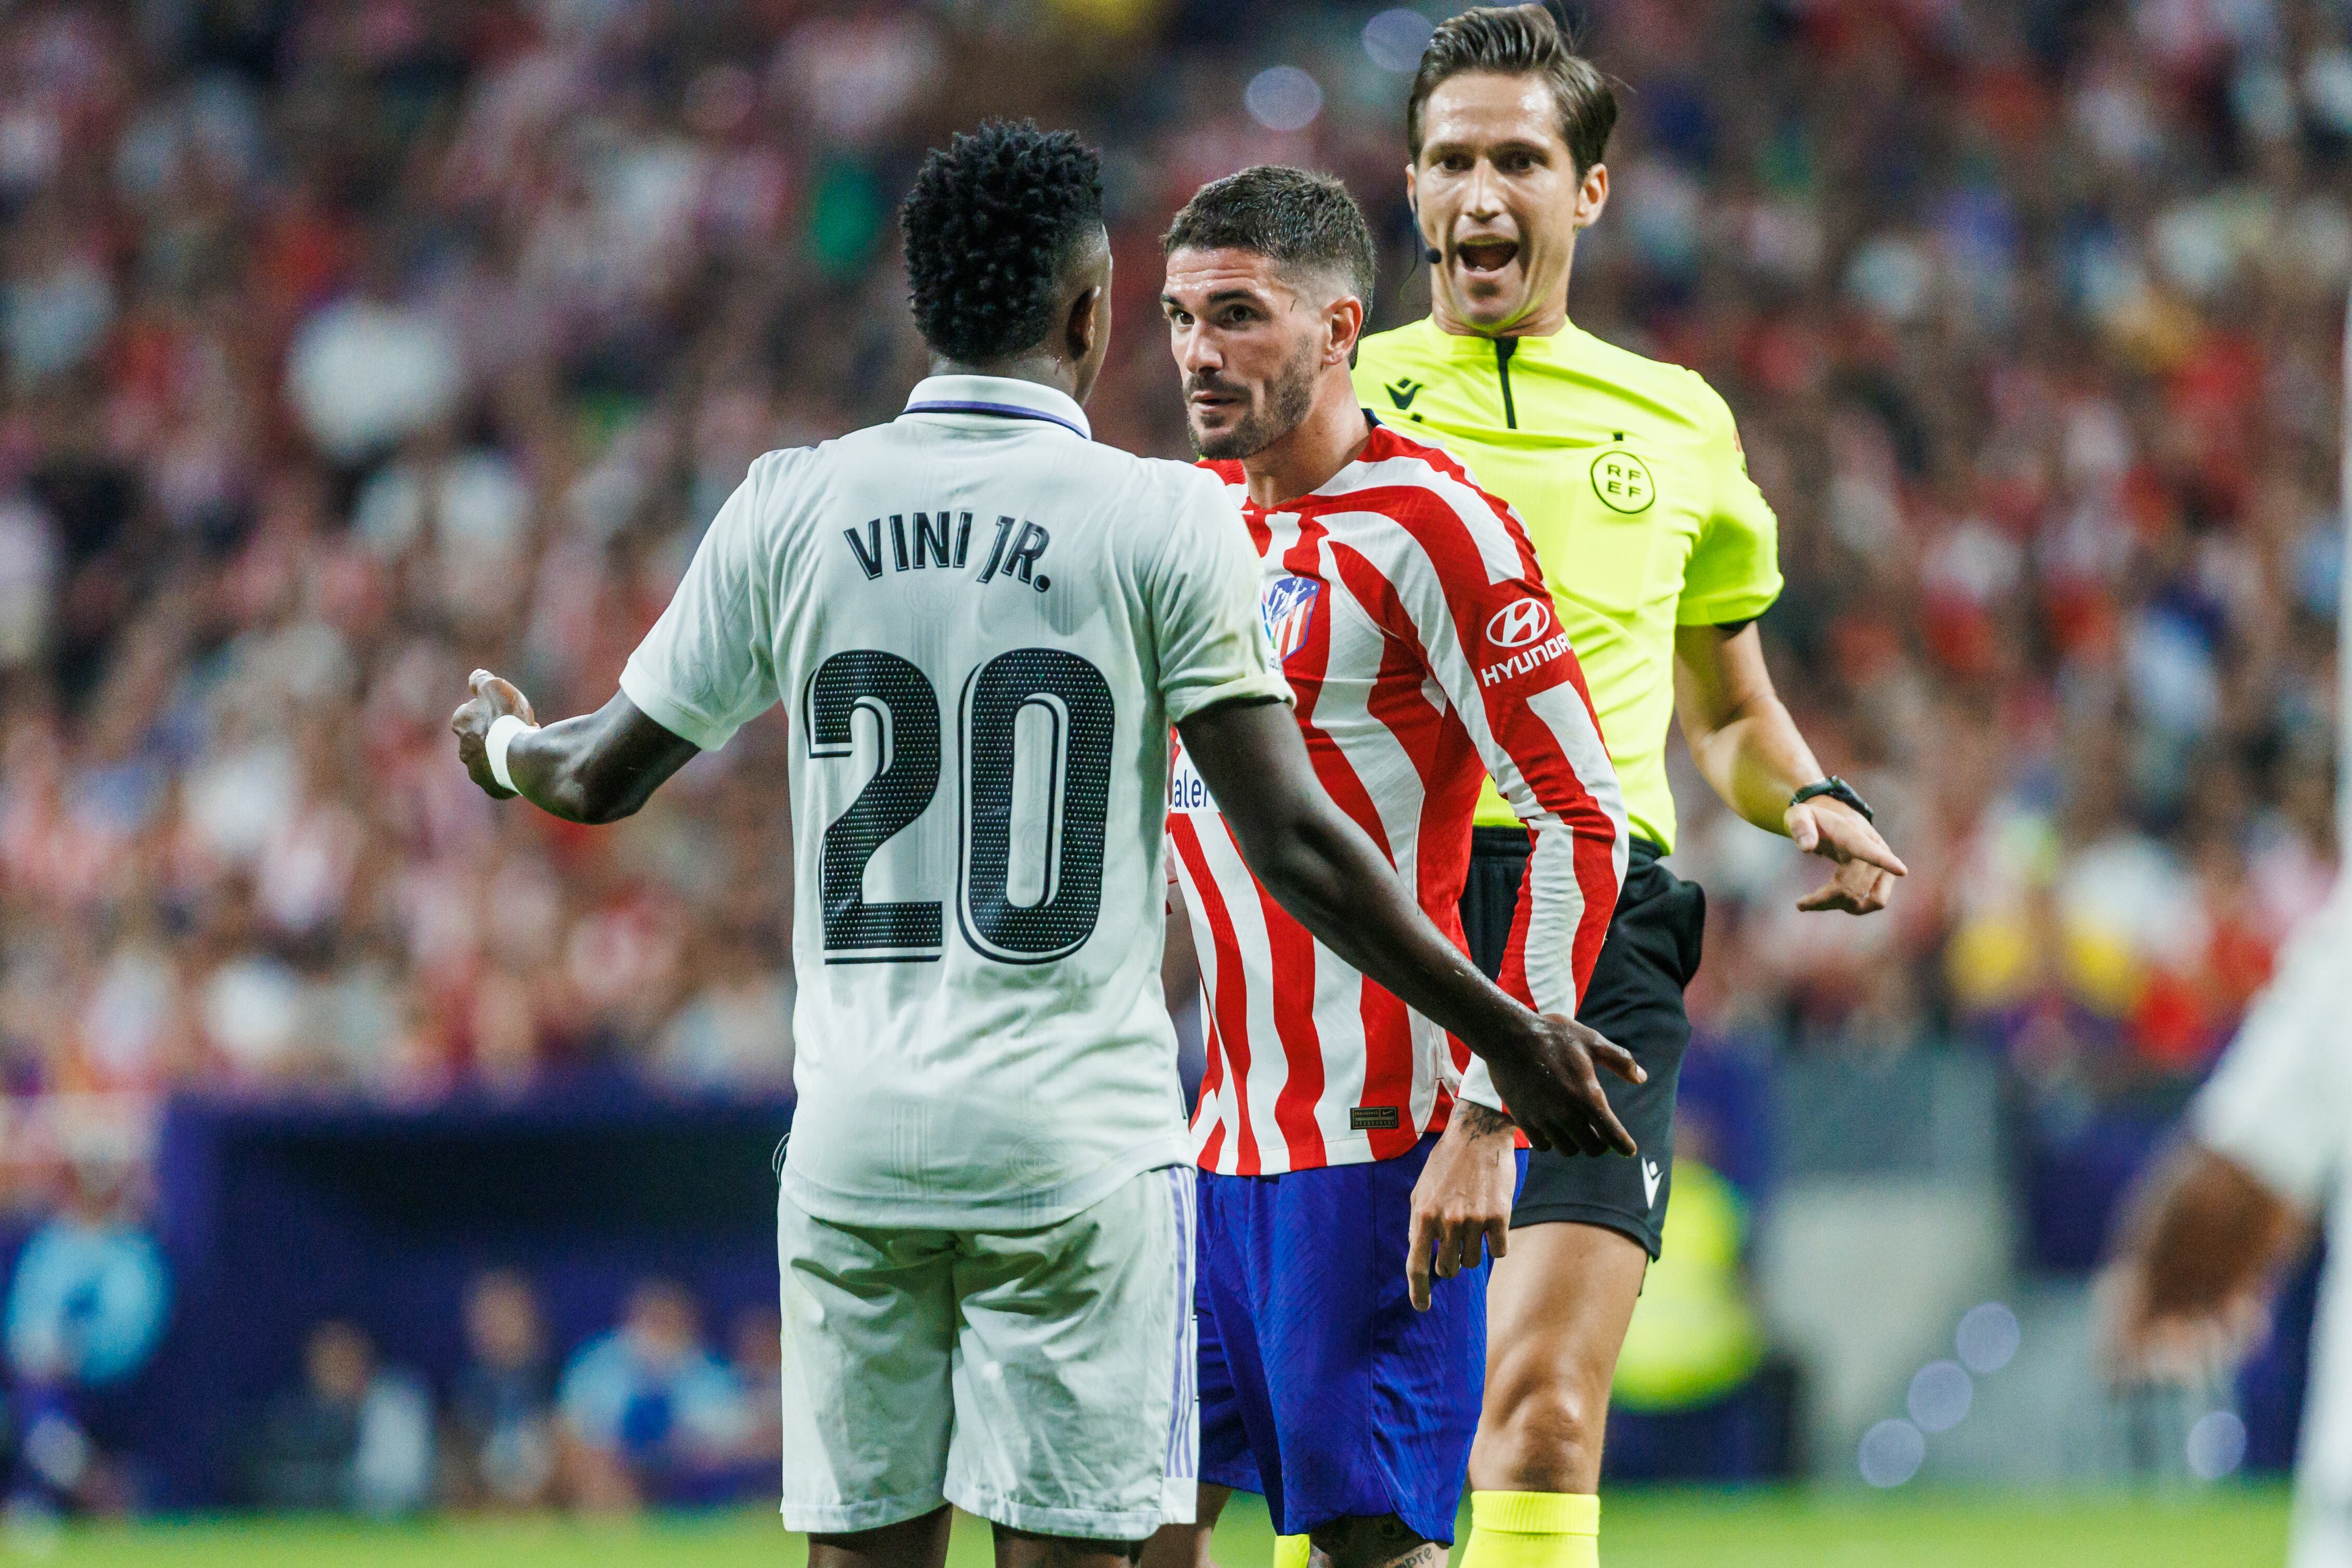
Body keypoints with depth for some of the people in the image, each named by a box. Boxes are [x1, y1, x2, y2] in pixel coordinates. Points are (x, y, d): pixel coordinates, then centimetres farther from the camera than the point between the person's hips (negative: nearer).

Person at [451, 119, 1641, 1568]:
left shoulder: (790, 510, 4)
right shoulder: (1163, 522, -5)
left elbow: (603, 779, 14)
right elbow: (1296, 845, -8)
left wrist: (502, 744, 38)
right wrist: (1506, 1032, 0)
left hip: (854, 1145, 3)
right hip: (1077, 1141, -3)